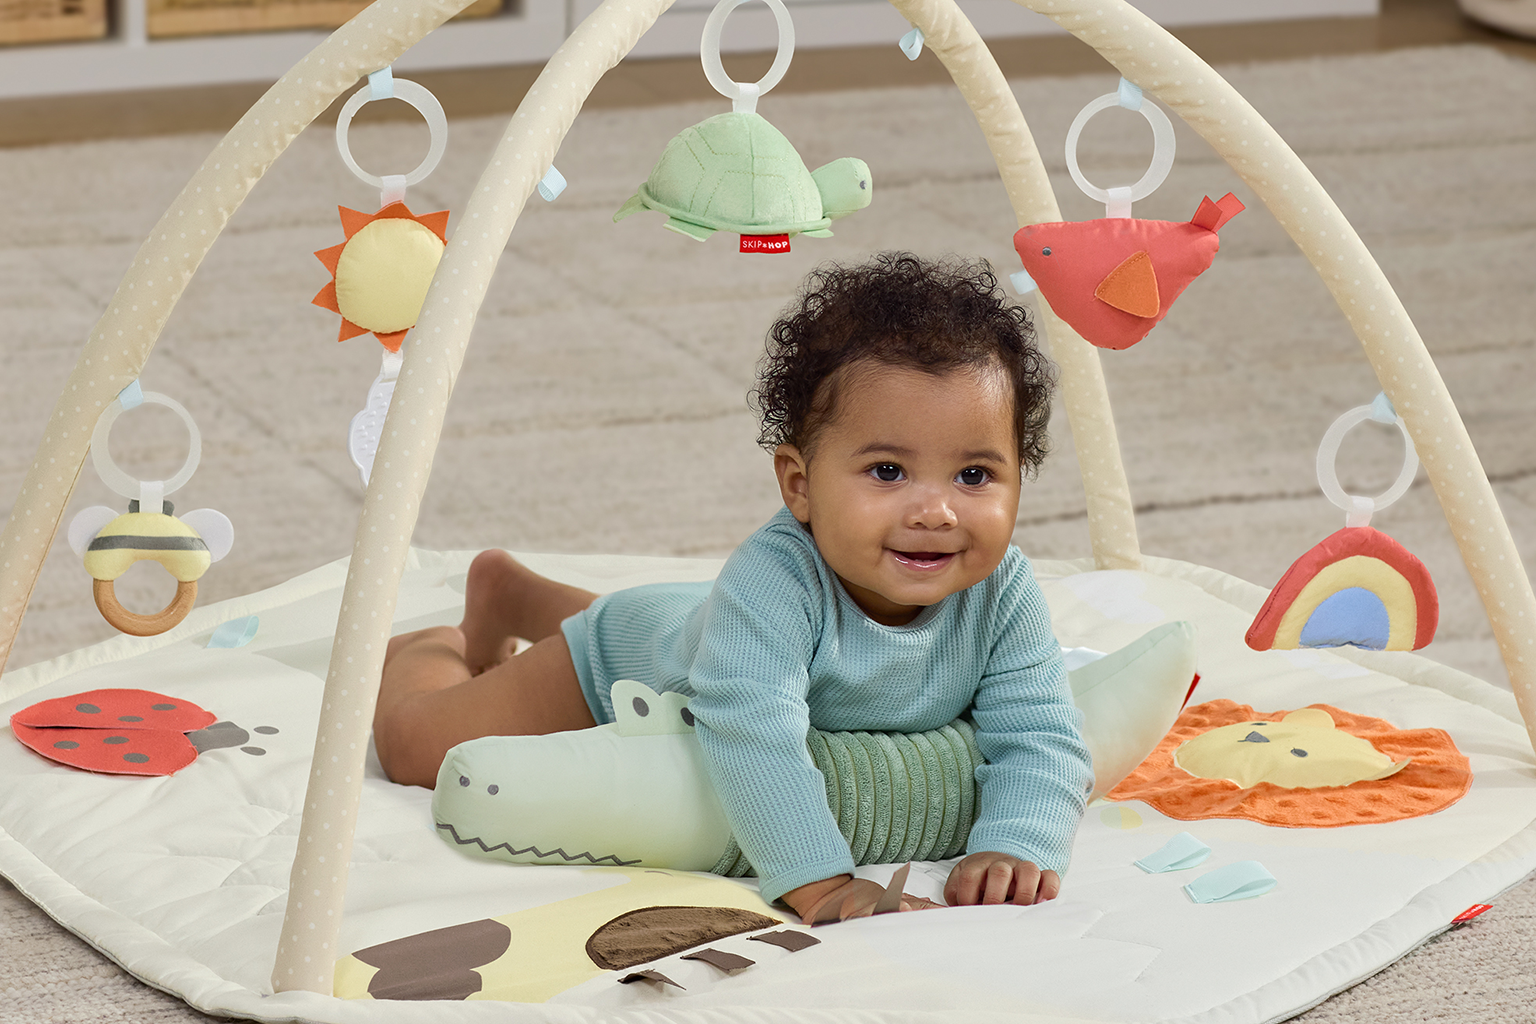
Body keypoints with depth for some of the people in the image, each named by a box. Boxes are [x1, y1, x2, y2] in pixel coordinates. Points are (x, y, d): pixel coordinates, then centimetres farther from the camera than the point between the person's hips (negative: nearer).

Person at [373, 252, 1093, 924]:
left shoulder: (1001, 592, -35)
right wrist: (818, 884, -66)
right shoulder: (772, 582, -50)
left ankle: (512, 592, 64)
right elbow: (751, 733, -59)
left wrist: (1013, 849, -53)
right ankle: (430, 648, 40)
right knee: (414, 744, 5)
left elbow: (1041, 740, -34)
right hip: (625, 668, -5)